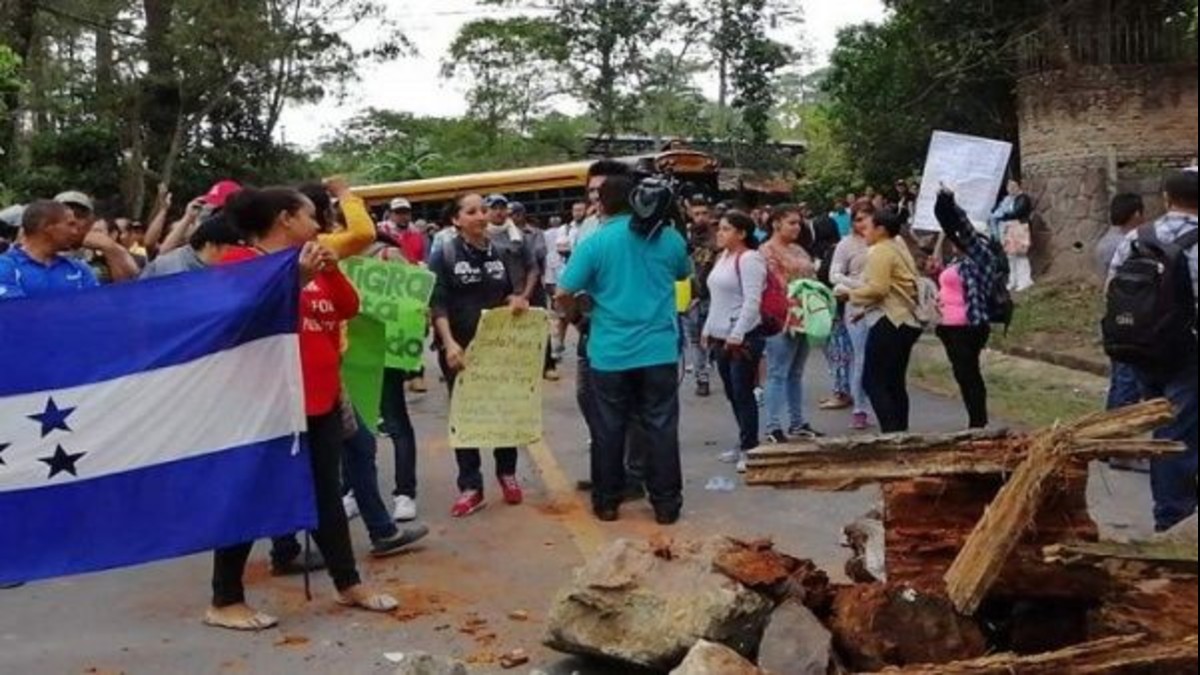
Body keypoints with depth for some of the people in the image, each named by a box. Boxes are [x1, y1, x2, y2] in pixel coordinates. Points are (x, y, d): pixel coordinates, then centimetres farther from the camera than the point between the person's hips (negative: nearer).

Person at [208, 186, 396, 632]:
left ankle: (348, 584, 25)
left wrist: (331, 270, -6)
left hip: (321, 395, 8)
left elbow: (349, 307, 9)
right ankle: (225, 602, 10)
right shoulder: (241, 264, -10)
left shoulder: (311, 261, 13)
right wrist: (297, 278, -24)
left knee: (326, 492, 15)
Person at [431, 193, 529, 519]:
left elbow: (515, 291, 12)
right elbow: (438, 304, -12)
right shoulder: (445, 256, -6)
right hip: (460, 349, -3)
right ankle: (471, 487, 10)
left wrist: (519, 300, -13)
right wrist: (449, 343, -24)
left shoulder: (501, 253, 6)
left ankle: (507, 474, 30)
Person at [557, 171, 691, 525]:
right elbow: (684, 274, 20)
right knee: (661, 427, 8)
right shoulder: (668, 237, 0)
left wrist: (576, 314, 11)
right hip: (659, 350, 2)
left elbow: (564, 294, -9)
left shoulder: (593, 243, -8)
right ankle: (666, 504, 13)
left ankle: (607, 502, 19)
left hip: (609, 352, -1)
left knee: (608, 430, 10)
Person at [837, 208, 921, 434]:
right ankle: (901, 431, 16)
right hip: (907, 321, 10)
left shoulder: (880, 251, -10)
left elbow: (877, 288, -21)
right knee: (896, 382, 14)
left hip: (889, 322, -10)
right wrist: (866, 309, 19)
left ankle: (891, 431, -11)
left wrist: (850, 294, -7)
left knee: (873, 381, -7)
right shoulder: (899, 248, 19)